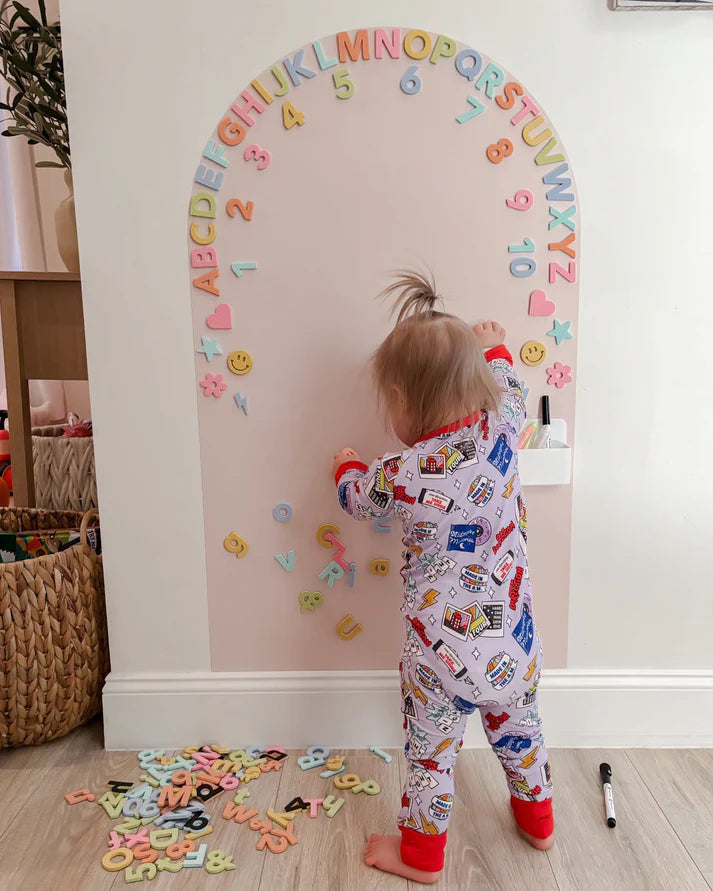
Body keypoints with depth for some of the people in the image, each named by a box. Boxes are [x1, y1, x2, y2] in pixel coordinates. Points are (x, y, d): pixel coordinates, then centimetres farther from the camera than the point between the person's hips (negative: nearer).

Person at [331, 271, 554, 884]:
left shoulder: (402, 476, -22)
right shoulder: (500, 431, -12)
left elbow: (354, 496, 1)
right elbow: (508, 392, 14)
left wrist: (348, 464, 24)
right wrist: (492, 349, 33)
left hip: (443, 655, -5)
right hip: (515, 644, 5)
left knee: (430, 752, 18)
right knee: (519, 729, 29)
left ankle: (420, 854, 41)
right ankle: (537, 819, 54)